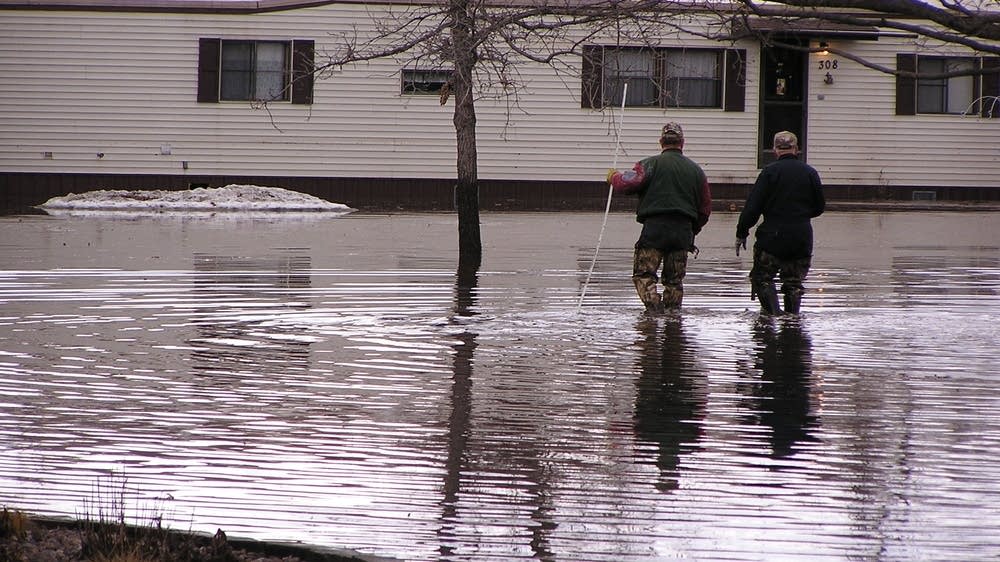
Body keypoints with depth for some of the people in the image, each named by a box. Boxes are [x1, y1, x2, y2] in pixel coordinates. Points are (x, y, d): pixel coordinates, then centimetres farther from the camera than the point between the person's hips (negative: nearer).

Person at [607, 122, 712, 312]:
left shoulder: (651, 164, -1)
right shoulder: (696, 170, 15)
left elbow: (627, 183, -12)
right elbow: (705, 208, 17)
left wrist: (613, 177, 10)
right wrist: (692, 231, 29)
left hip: (654, 227, -4)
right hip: (683, 230, 4)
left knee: (644, 273, -4)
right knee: (674, 280, 12)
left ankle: (652, 301, -23)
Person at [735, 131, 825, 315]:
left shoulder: (770, 171, -7)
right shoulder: (810, 173, 4)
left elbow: (752, 206, -9)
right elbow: (819, 208, 13)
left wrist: (741, 233, -1)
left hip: (773, 236, -3)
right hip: (802, 240, 3)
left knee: (762, 277, 6)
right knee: (794, 282, 14)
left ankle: (772, 310, -8)